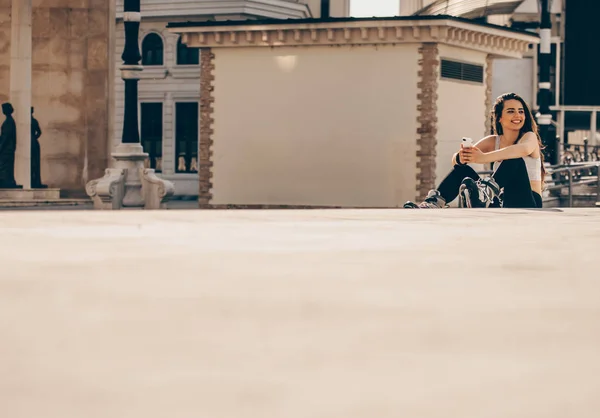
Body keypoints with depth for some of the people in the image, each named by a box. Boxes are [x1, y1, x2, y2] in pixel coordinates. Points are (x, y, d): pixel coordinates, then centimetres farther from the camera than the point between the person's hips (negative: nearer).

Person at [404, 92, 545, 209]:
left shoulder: (530, 137, -3)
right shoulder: (491, 142, 11)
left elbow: (524, 149, -31)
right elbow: (455, 159, -2)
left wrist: (484, 157, -42)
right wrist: (460, 157, -29)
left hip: (527, 204, -4)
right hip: (501, 203, 4)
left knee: (514, 160, -28)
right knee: (462, 169, -6)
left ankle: (488, 191, -56)